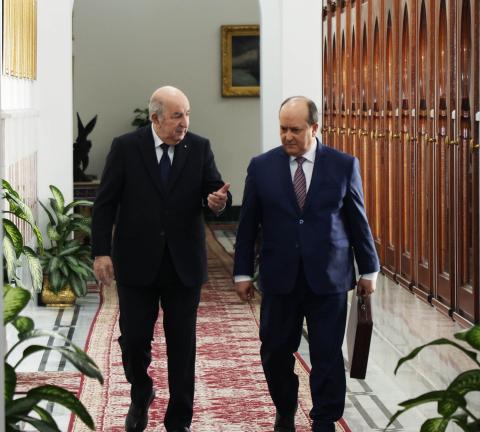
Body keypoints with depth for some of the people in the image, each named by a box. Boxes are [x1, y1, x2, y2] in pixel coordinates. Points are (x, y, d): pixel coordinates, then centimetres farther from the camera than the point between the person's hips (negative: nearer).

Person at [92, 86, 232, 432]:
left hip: (184, 264, 1)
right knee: (134, 338, 7)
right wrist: (101, 252, -9)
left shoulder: (199, 148, 0)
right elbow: (105, 204, -3)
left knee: (182, 344, 6)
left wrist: (219, 201, -28)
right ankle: (141, 395, 36)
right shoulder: (125, 147, -5)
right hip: (136, 262, -1)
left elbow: (216, 191, -4)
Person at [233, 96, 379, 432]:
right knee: (275, 353, 8)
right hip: (279, 278, 1)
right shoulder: (262, 166, 1)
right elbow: (248, 224, 6)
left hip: (328, 278, -1)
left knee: (328, 355, 0)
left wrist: (369, 269, 9)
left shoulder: (344, 165, 0)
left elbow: (358, 221, 6)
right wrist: (243, 272, 6)